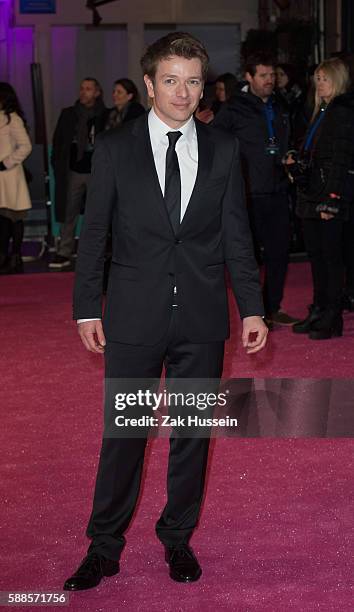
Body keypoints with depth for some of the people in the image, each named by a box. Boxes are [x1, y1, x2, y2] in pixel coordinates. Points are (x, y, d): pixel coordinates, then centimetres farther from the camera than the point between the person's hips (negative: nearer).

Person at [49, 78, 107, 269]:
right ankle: (64, 253, 6)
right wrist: (57, 166, 4)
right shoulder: (68, 114, 8)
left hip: (96, 172, -2)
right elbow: (58, 141, 11)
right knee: (68, 213, 2)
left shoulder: (104, 116, -1)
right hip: (73, 171, 2)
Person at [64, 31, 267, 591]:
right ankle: (104, 546, 19)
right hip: (134, 317, -1)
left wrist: (252, 308, 0)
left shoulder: (223, 150, 4)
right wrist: (87, 308, -3)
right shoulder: (114, 148, 0)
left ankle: (178, 538, 28)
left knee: (193, 431, 11)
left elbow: (237, 234, 6)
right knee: (123, 433, 5)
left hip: (202, 317, 2)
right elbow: (94, 232, 2)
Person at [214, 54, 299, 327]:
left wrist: (288, 161, 12)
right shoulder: (234, 109, -4)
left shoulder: (279, 109, 16)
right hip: (250, 194, -6)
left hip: (278, 192, 6)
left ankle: (273, 308, 21)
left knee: (279, 252, 9)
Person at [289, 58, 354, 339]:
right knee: (315, 254, 12)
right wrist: (296, 164, 4)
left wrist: (331, 200, -21)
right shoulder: (321, 112, 18)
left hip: (331, 197, -9)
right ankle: (319, 311, 20)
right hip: (312, 195, 9)